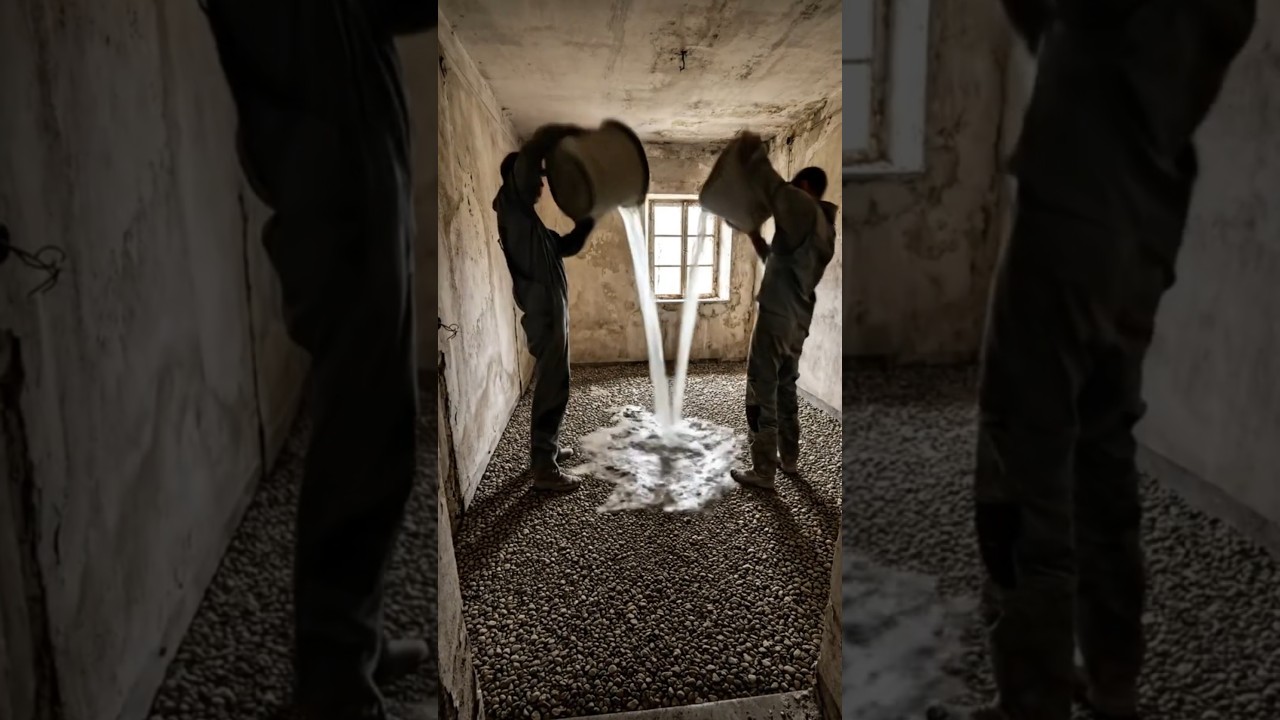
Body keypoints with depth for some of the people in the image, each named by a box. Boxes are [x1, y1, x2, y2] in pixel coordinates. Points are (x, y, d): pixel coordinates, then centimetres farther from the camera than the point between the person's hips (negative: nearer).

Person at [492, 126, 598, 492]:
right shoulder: (512, 201, -8)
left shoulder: (524, 215, 20)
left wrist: (586, 220, 13)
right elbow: (532, 150, -22)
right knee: (553, 386, -8)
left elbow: (565, 246, 26)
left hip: (549, 309, 10)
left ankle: (546, 448, 31)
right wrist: (582, 135, -14)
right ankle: (544, 469, -4)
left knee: (551, 384, 19)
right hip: (544, 311, -10)